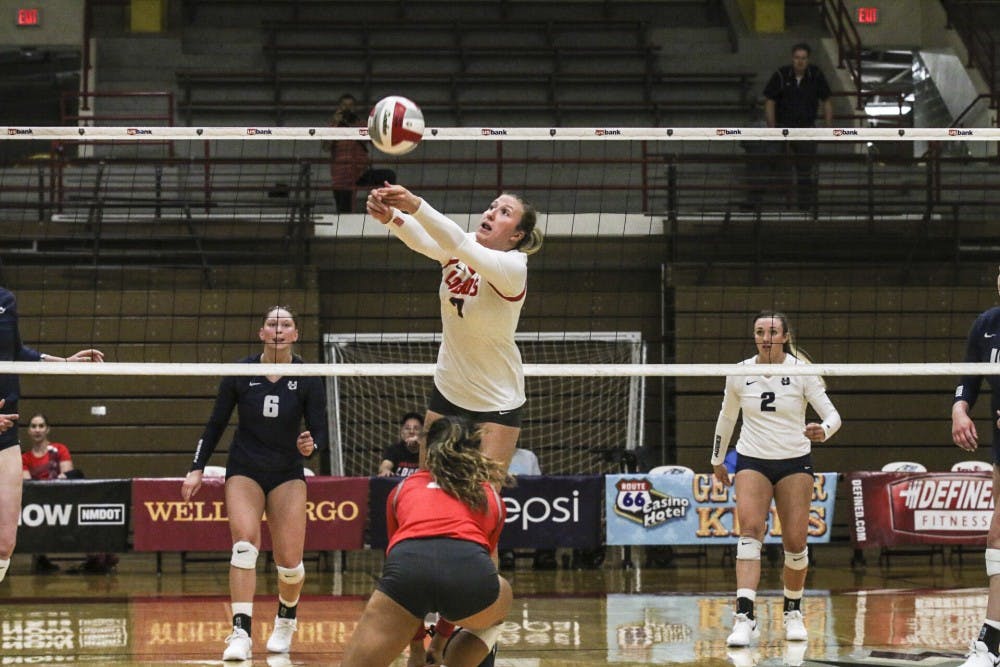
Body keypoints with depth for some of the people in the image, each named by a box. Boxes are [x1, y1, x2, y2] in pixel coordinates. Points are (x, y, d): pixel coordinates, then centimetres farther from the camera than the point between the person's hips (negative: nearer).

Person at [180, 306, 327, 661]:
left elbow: (320, 432, -5)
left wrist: (310, 445, -27)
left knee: (289, 561, -6)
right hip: (244, 469, -1)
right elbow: (215, 424, 2)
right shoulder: (241, 373, -7)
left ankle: (285, 619, 26)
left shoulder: (308, 379, -7)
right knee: (245, 542, -24)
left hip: (287, 474, 1)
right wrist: (197, 468, -1)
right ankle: (240, 633, -27)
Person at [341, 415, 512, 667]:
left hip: (406, 562, 0)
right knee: (502, 597, 38)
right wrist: (442, 636, 57)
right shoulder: (492, 495, 34)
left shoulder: (404, 488, 34)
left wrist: (418, 637, 56)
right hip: (469, 569, 1)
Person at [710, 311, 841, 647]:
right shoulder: (740, 373, 0)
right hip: (752, 462, 1)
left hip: (795, 463, -1)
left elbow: (832, 414, -9)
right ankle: (744, 617, -29)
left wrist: (823, 431, -32)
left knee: (795, 542, -3)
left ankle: (793, 612, 22)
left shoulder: (801, 371, -7)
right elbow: (726, 417, 16)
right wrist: (717, 459, 22)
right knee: (750, 529, -20)